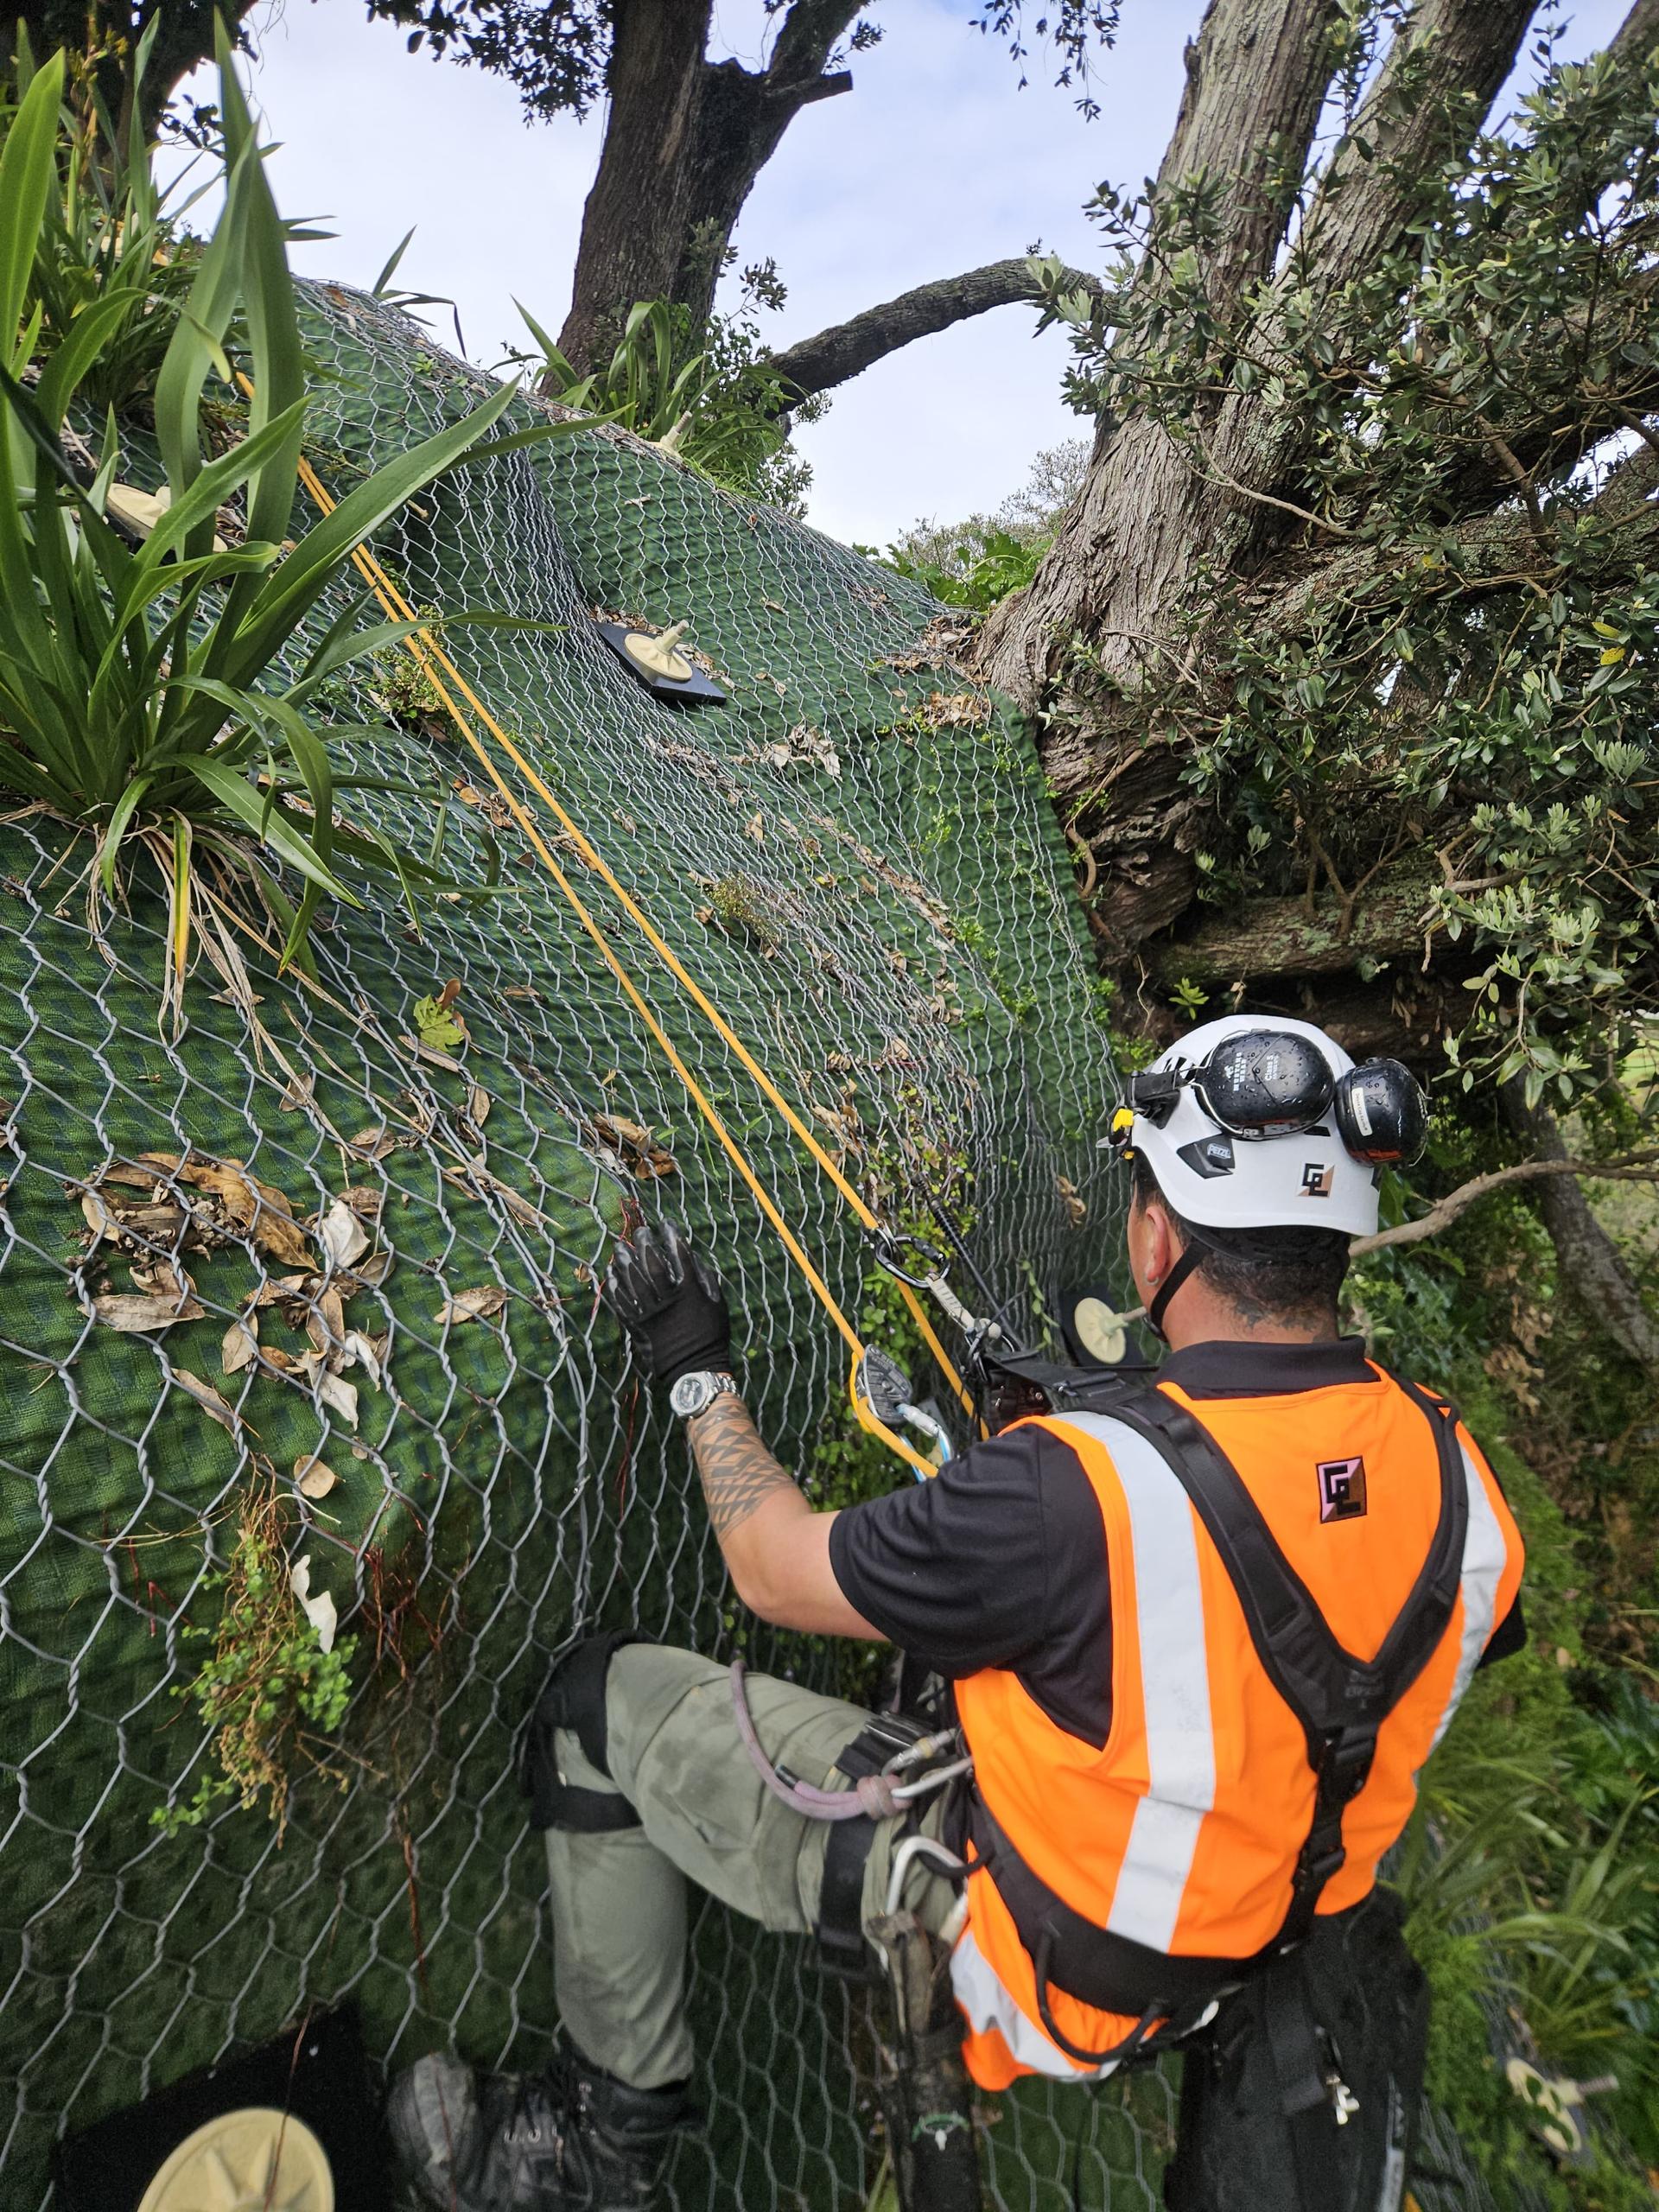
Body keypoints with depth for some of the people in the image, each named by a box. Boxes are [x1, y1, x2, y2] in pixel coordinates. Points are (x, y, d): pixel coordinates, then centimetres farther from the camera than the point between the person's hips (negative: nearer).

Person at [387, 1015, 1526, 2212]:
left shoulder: (1077, 1491, -36)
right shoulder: (1454, 1468, -16)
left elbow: (774, 1569, -19)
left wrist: (697, 1369, -4)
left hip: (1052, 1966, -6)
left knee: (604, 1703, 1)